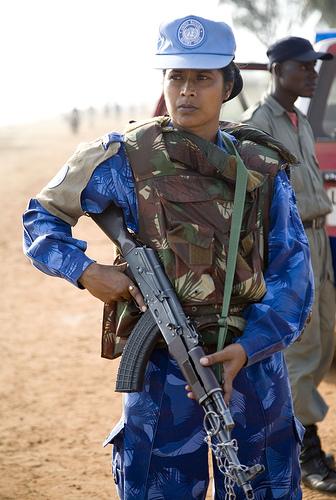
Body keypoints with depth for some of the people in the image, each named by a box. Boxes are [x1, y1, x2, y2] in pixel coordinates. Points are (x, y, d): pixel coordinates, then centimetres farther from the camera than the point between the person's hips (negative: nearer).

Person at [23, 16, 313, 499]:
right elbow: (41, 218, 7)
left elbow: (292, 270, 0)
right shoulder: (125, 157, -3)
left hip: (254, 355, 3)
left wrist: (247, 348, -15)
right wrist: (86, 270, -12)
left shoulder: (263, 167, 4)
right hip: (164, 364, -3)